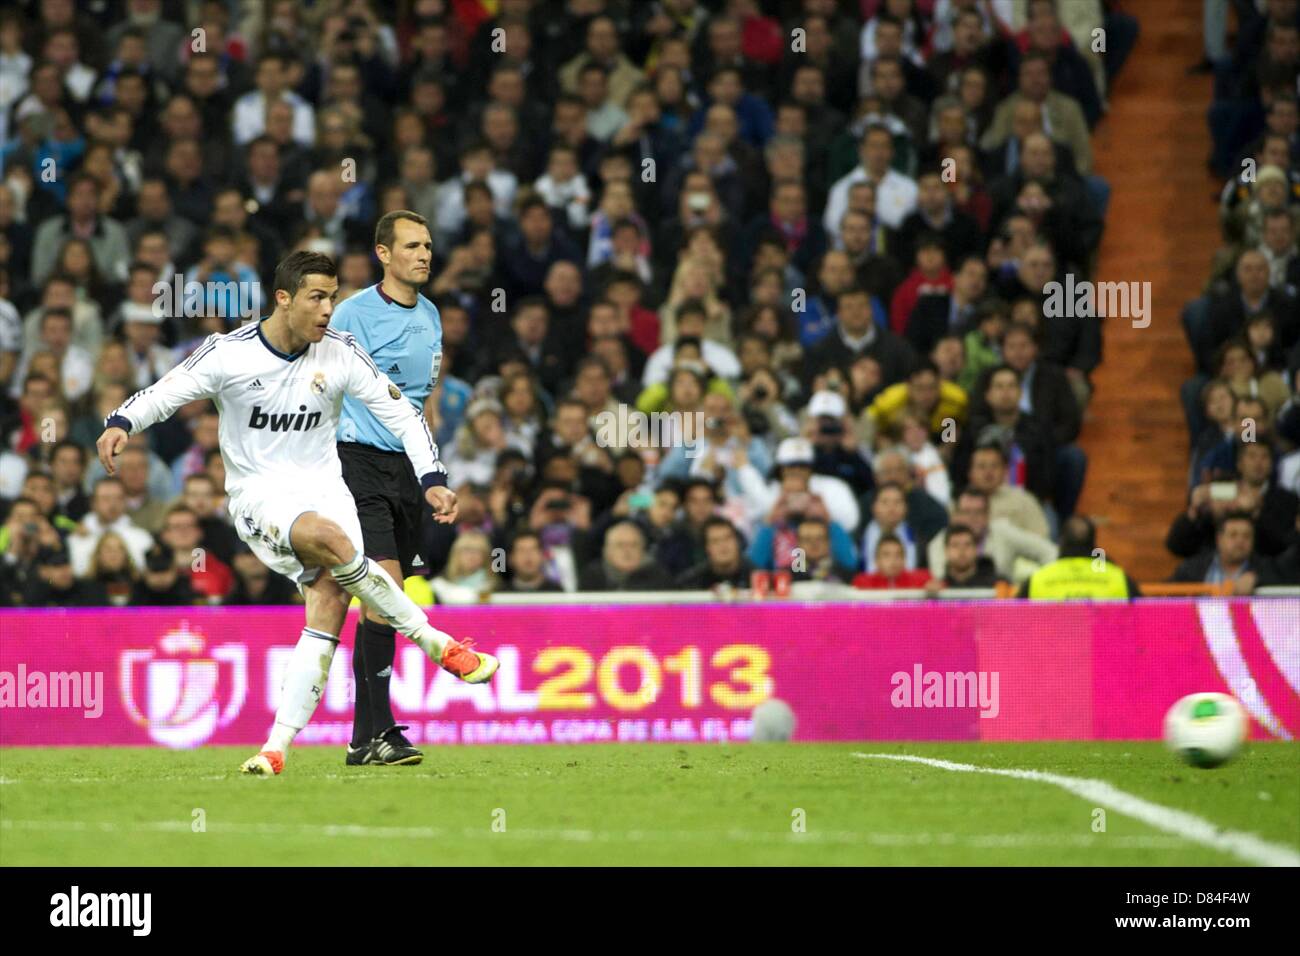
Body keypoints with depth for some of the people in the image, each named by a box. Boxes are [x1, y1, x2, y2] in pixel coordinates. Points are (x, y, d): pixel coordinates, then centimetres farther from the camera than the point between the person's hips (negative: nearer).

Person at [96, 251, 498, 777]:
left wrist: (433, 481, -7)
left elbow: (400, 413, 4)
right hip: (258, 493, -3)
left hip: (322, 484, 3)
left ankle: (278, 746, -19)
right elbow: (165, 393, -5)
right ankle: (436, 643, -22)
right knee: (328, 537, -36)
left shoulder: (339, 353, -1)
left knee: (330, 600, -22)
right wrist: (120, 424, -26)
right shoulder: (230, 353, -8)